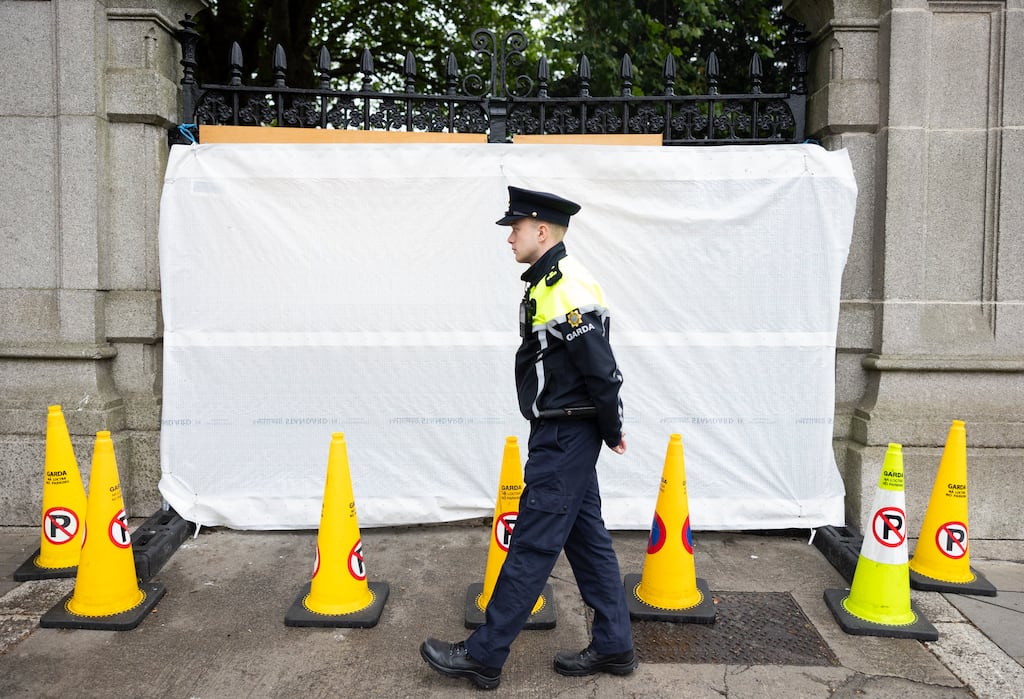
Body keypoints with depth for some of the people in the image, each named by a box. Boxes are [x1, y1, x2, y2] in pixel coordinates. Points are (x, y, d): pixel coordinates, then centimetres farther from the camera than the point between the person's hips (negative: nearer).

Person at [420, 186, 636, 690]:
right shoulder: (551, 282, 13)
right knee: (586, 537, 15)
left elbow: (602, 370, -21)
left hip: (564, 439, -11)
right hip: (563, 435, 11)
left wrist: (611, 432, -9)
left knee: (532, 544, -2)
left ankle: (483, 656, 9)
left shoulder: (567, 289, -20)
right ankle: (613, 647, 26)